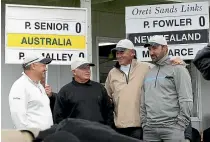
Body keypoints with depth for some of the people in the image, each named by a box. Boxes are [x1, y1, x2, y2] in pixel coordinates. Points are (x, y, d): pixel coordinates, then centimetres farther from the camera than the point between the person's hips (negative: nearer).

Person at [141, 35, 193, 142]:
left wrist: (180, 125, -12)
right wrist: (144, 123, 7)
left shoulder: (177, 69, -1)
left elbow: (186, 100, -8)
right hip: (149, 129, 5)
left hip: (171, 127, -5)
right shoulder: (148, 73, 16)